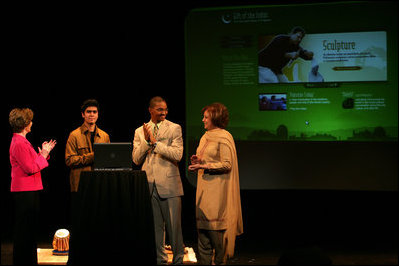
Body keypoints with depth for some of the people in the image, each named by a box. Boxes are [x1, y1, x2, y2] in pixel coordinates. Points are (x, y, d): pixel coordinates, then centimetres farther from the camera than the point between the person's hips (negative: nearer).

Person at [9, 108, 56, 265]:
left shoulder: (21, 141, 15)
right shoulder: (19, 143, -17)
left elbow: (32, 164, 17)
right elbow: (30, 168, -19)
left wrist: (43, 153, 12)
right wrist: (43, 155, -10)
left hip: (30, 190, 11)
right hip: (25, 191, -11)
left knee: (30, 227, 15)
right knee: (24, 229, -4)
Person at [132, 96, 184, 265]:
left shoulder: (174, 129, 2)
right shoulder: (139, 132, 12)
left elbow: (177, 155, -10)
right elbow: (136, 159, 5)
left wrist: (155, 142, -13)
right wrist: (146, 141, -9)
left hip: (169, 184, -3)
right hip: (149, 185, 3)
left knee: (174, 227, -2)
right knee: (155, 227, 9)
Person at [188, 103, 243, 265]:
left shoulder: (224, 137, -10)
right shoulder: (205, 137, 16)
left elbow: (227, 164, -15)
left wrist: (204, 166, -19)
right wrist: (198, 160, 5)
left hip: (217, 188, -8)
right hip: (204, 186, 8)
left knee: (215, 227, -6)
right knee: (202, 225, 6)